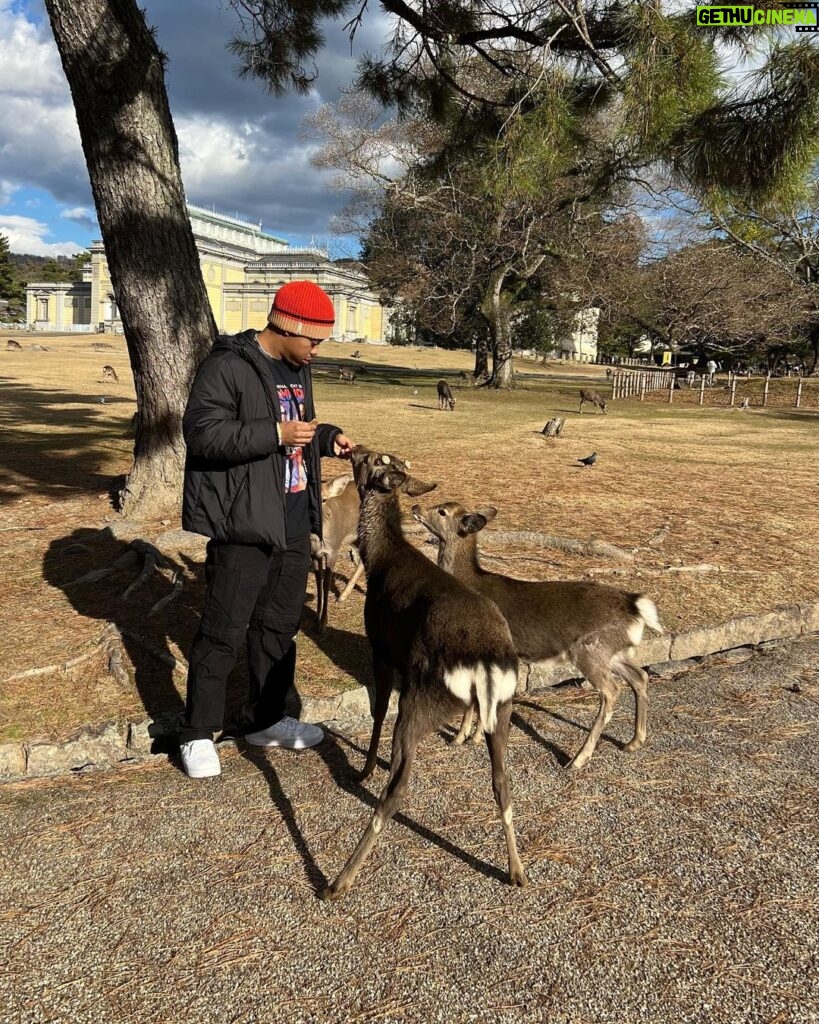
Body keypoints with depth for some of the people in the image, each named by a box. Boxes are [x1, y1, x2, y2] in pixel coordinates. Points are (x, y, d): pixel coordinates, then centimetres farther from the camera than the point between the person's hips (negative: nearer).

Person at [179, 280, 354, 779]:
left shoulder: (297, 368, 14)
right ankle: (198, 734, 13)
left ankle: (268, 720, 32)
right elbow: (201, 432, -20)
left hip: (293, 526, 8)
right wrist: (276, 435, -25)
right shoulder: (228, 366, -13)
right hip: (243, 524, -8)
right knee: (225, 630, -2)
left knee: (280, 625, 16)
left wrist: (327, 438, 7)